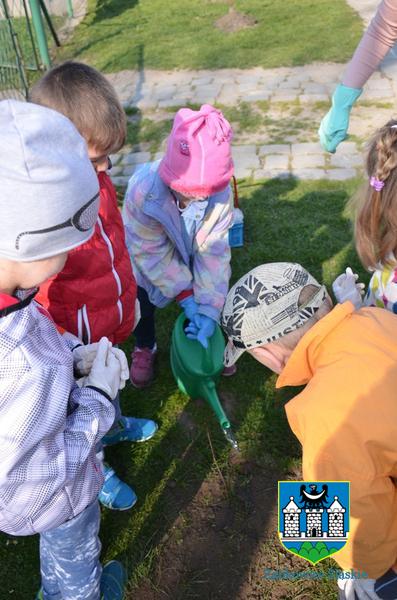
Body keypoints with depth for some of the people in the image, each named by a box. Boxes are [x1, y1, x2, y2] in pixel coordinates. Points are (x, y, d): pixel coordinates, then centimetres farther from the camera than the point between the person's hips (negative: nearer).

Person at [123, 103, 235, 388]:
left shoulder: (221, 195, -34)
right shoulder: (143, 189, -42)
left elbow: (214, 253, -27)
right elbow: (150, 251, -29)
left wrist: (209, 310, -30)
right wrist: (184, 294, -28)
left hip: (191, 257, 2)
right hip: (147, 263, -1)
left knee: (213, 297, 13)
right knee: (144, 305, 17)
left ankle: (207, 337, 47)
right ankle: (145, 348, 49)